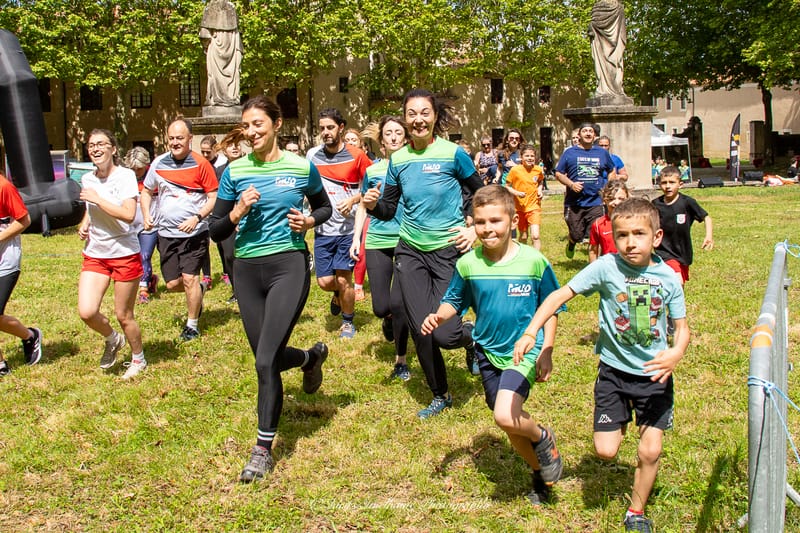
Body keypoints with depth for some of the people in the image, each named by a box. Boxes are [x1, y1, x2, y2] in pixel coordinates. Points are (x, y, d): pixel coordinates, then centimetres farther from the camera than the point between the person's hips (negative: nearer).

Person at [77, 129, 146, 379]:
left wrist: (97, 199, -20)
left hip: (125, 253, -5)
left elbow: (128, 214, -26)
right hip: (95, 254, 5)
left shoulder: (125, 176, -12)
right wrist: (84, 224, 4)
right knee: (86, 312, -10)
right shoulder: (87, 179, 6)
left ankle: (138, 359, 29)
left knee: (124, 316, 4)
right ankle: (112, 340, 22)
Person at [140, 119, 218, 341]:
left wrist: (197, 218, -20)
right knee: (172, 284, 7)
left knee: (189, 278, -8)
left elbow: (214, 197, -7)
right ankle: (197, 292, 39)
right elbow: (146, 191, 16)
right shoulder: (159, 163, 3)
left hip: (195, 233, -4)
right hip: (167, 233, 4)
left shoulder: (201, 164, -9)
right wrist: (146, 215, 0)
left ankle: (192, 324, 11)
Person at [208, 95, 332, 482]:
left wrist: (309, 221, -4)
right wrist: (236, 213, -13)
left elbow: (324, 207, 17)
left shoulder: (301, 168, 0)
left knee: (266, 360, -12)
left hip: (288, 265, -3)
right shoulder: (235, 171, 3)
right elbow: (215, 232, 6)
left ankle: (263, 449, 3)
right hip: (247, 269, 4)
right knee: (268, 359, 11)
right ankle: (311, 356, 47)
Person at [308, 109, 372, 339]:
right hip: (324, 228, 3)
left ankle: (348, 322, 21)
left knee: (343, 279, -3)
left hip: (348, 227, -3)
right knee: (325, 281, 1)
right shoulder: (313, 156, 3)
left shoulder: (356, 155, -6)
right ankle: (339, 294, 38)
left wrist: (353, 199, -15)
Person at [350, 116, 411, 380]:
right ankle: (388, 319, 39)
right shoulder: (372, 171, 8)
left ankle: (401, 360, 9)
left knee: (398, 302, -12)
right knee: (381, 307, -1)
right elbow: (363, 207, 16)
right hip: (377, 241, 2)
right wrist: (356, 238, 9)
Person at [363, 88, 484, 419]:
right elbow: (388, 210, 8)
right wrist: (372, 205, -13)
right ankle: (440, 396, 25)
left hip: (449, 251, -3)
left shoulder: (453, 153, -8)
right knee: (420, 331, 3)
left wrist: (474, 229, -7)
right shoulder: (398, 159, 3)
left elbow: (481, 194, 5)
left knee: (445, 334, -11)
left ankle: (472, 337, 27)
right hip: (411, 252, 4)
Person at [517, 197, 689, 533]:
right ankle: (619, 424, 35)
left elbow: (682, 328, -1)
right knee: (605, 451, -1)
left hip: (655, 374, 1)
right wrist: (531, 332, -22)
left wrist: (676, 352, -24)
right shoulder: (607, 267, -13)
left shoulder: (668, 278, -7)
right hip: (614, 370, -1)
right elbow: (561, 295, -12)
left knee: (650, 451, 2)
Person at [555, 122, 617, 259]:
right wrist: (571, 184, -13)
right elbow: (558, 173, 4)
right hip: (574, 203, -1)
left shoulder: (602, 153, 12)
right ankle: (571, 242, 39)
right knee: (577, 236, 3)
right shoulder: (569, 153, 4)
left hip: (596, 202, 1)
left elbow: (612, 172, 24)